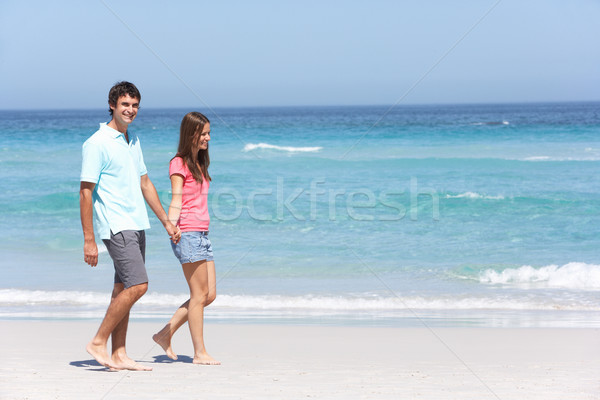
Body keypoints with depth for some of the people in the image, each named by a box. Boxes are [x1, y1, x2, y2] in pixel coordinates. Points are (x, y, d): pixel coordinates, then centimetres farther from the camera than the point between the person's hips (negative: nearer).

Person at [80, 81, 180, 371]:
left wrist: (166, 221, 20)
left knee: (123, 289, 8)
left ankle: (118, 355, 10)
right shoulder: (97, 143, -9)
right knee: (137, 285, -15)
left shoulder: (133, 140, 16)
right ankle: (98, 342, -5)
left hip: (137, 226, 8)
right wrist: (89, 240, -15)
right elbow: (85, 192, -11)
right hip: (115, 226, -8)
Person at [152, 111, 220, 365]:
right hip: (188, 234, -9)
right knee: (200, 294, -5)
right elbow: (176, 201, -12)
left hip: (202, 234, 9)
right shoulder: (179, 164, -5)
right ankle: (200, 353, 2)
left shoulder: (199, 164, 19)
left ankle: (165, 334, 15)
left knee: (209, 295, 7)